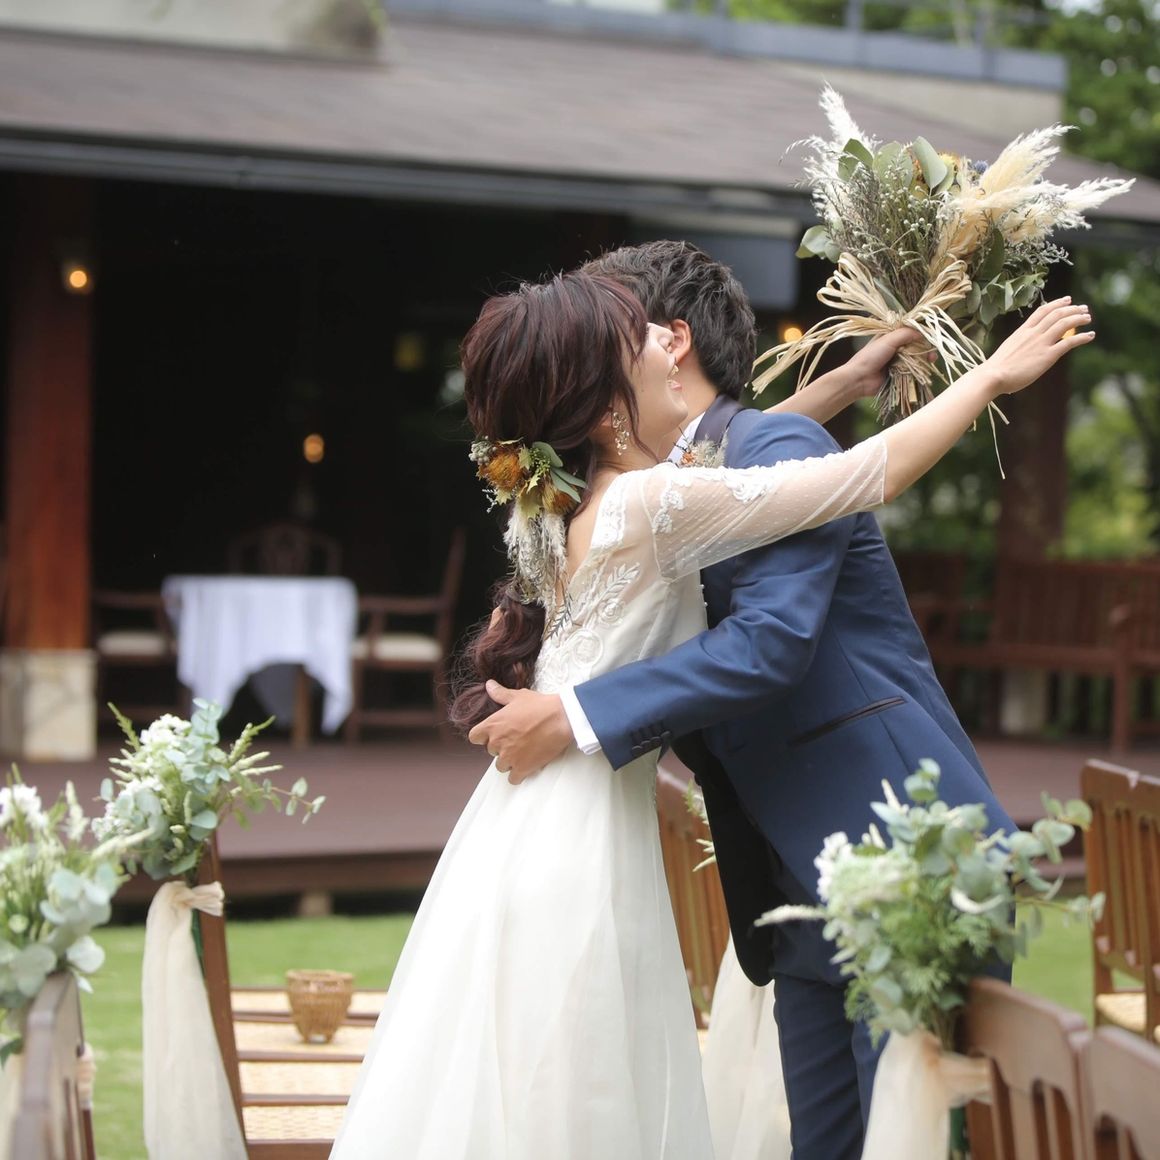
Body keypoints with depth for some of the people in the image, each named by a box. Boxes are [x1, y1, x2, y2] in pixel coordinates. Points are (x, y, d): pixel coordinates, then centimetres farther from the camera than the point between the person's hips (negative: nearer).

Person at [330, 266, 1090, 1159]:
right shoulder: (653, 504, -18)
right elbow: (867, 478, -12)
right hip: (580, 843, -9)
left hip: (535, 825, 9)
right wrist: (992, 376, 0)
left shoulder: (562, 499, 7)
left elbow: (731, 450, 24)